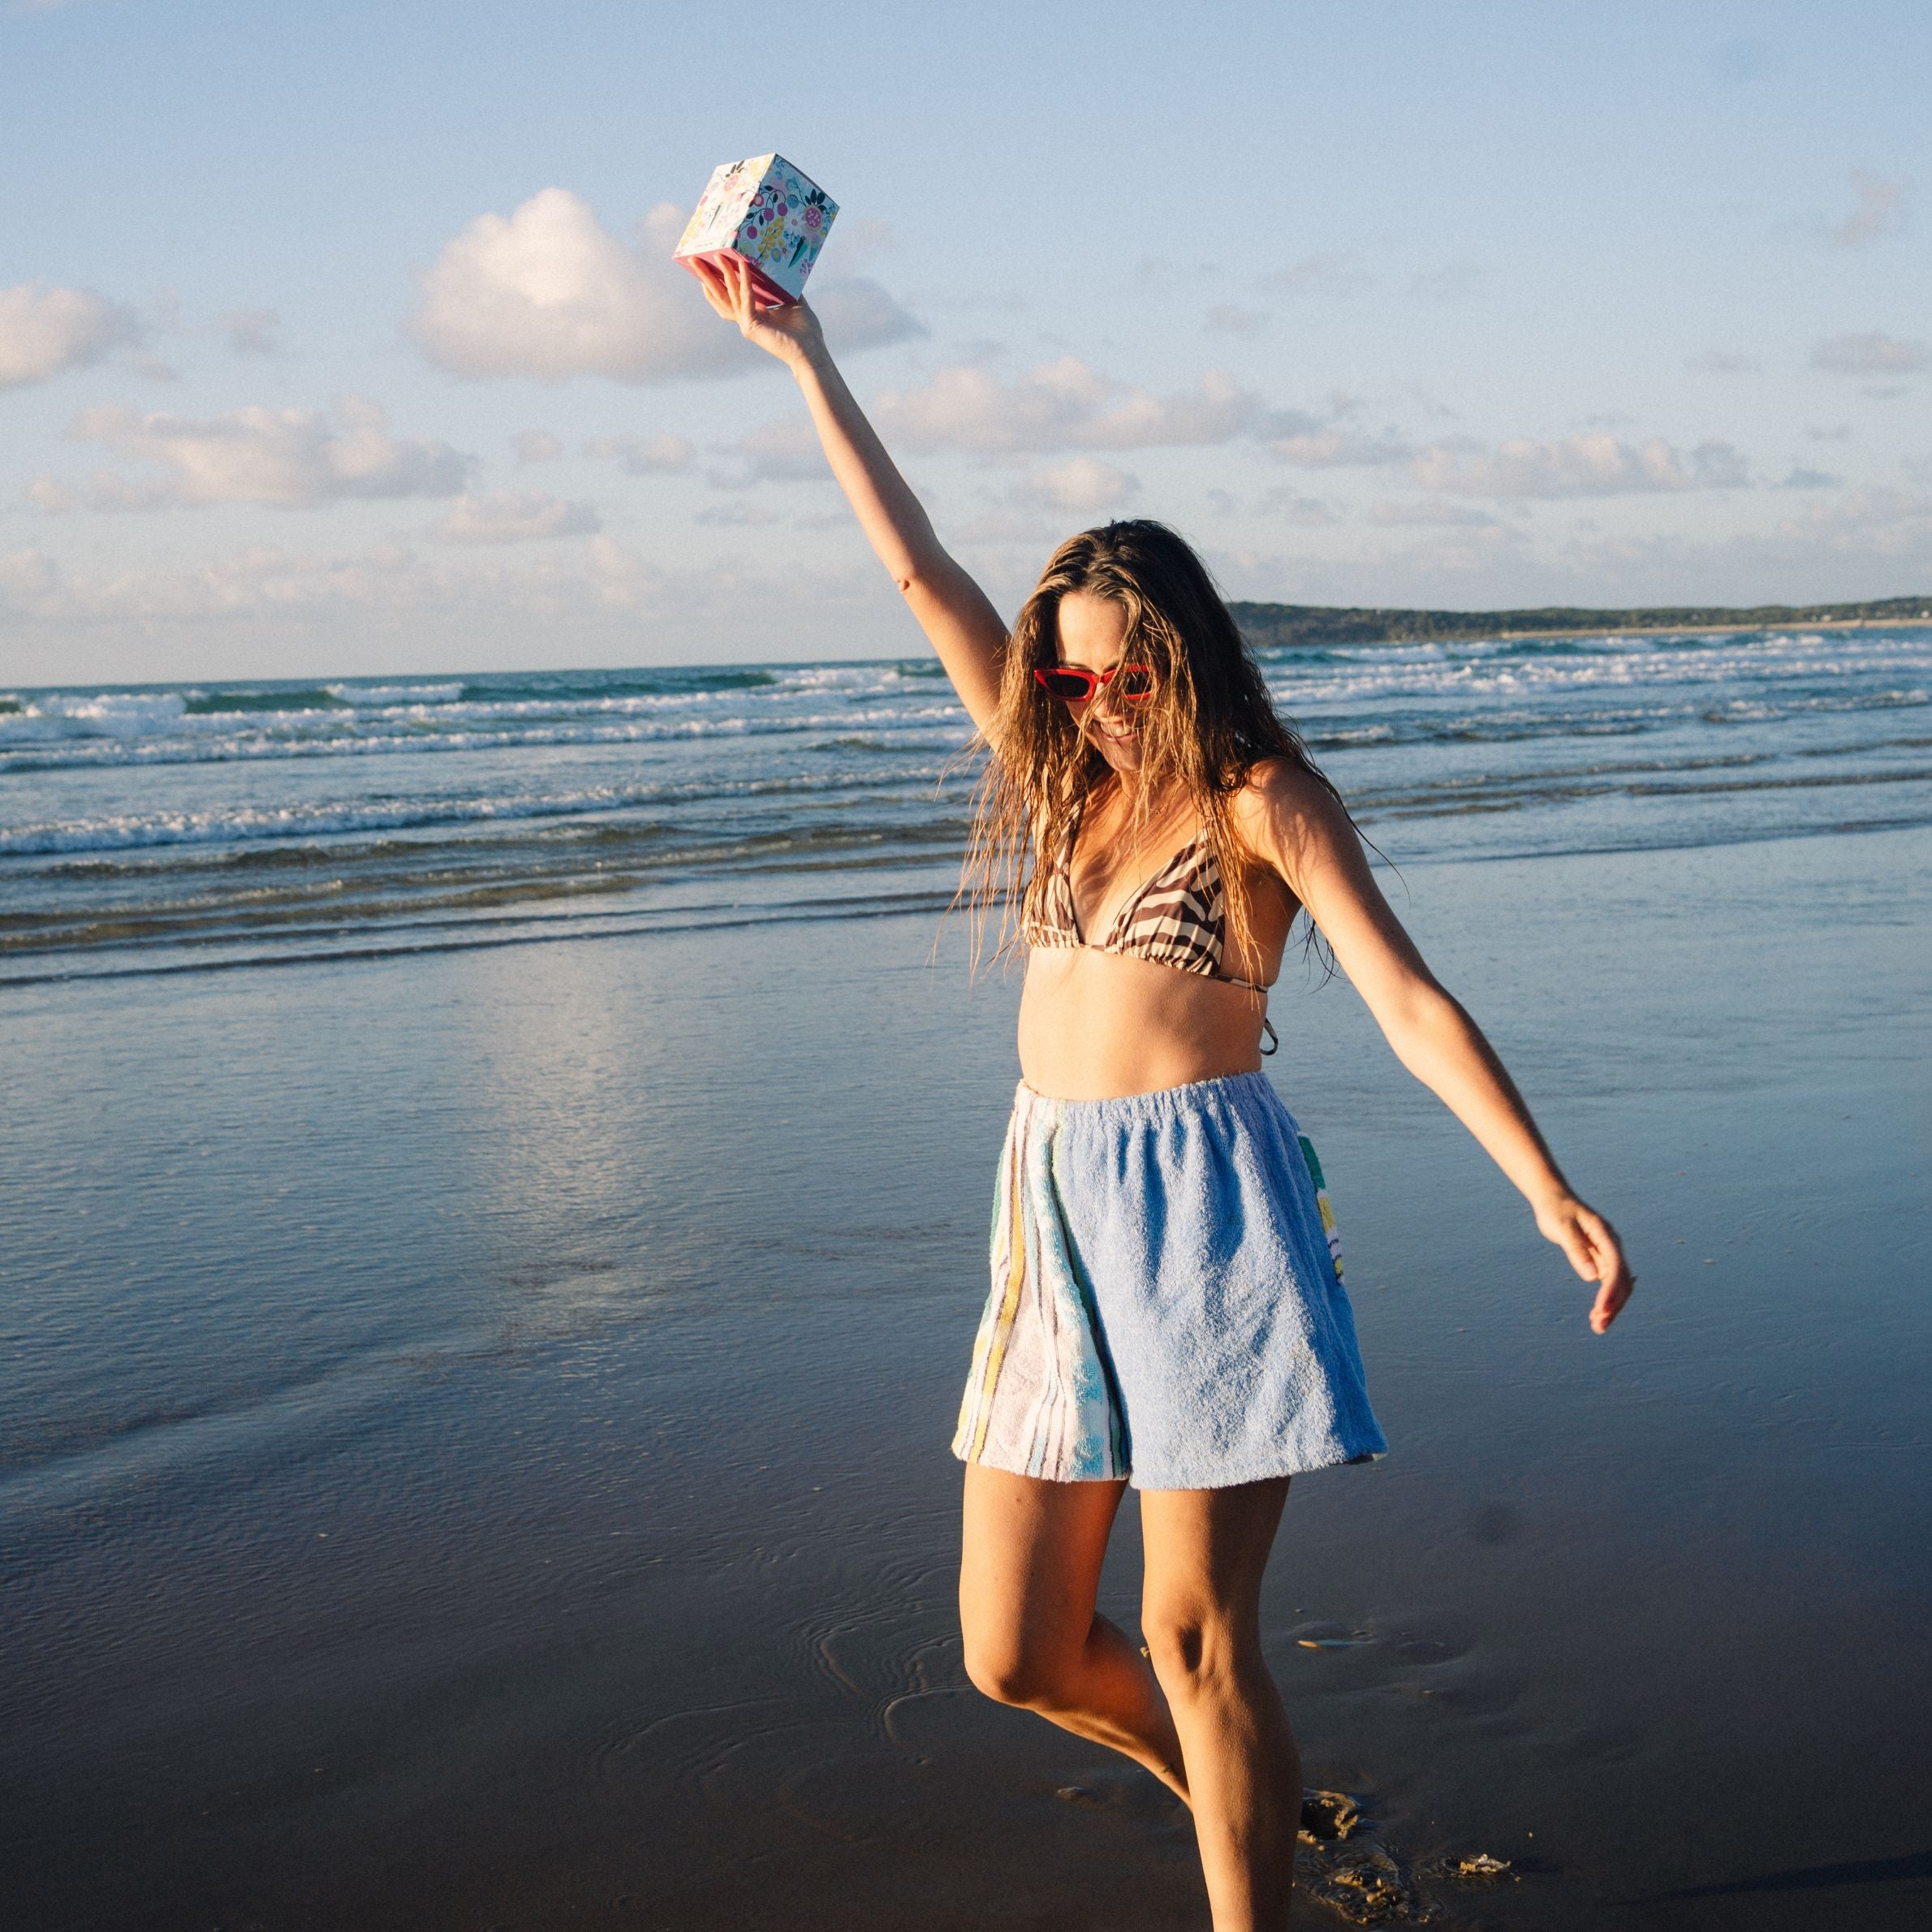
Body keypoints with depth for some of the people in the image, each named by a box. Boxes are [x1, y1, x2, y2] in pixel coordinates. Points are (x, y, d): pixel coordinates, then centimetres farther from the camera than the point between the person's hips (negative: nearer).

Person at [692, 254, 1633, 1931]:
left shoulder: (1263, 798, -2)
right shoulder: (1062, 770, 13)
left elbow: (1408, 1000, -10)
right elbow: (917, 566, 14)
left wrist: (1549, 1194, -21)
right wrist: (802, 358, 14)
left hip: (1206, 1209, -6)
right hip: (1055, 1210, 6)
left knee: (1197, 1637, -5)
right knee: (1018, 1658, 9)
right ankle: (1258, 1796, 35)